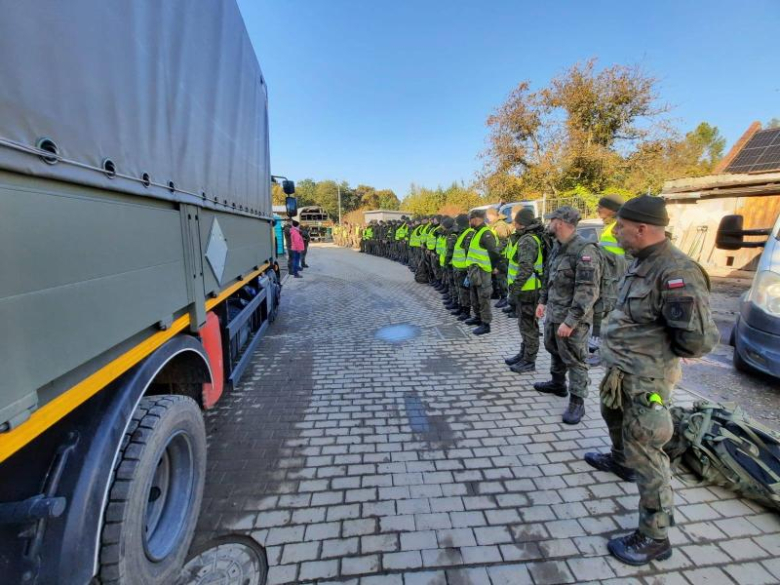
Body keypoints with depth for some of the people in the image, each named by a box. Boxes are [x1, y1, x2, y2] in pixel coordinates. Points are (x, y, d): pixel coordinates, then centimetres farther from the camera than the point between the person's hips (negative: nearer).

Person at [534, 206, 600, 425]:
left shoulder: (585, 249, -21)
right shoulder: (557, 247, 8)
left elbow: (588, 291, -25)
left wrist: (570, 321, -26)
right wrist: (543, 301, 18)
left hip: (572, 317, -9)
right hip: (553, 312, 9)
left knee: (574, 359, 2)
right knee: (554, 349, 23)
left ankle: (577, 402, 16)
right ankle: (557, 384, 42)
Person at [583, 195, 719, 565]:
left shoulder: (676, 273, -26)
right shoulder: (641, 262, 4)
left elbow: (699, 339, -27)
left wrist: (661, 352, -9)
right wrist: (620, 349, 7)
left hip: (646, 378, -10)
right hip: (622, 368, 10)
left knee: (644, 453, 1)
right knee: (613, 415, 31)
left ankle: (654, 538, 20)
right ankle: (620, 461, 58)